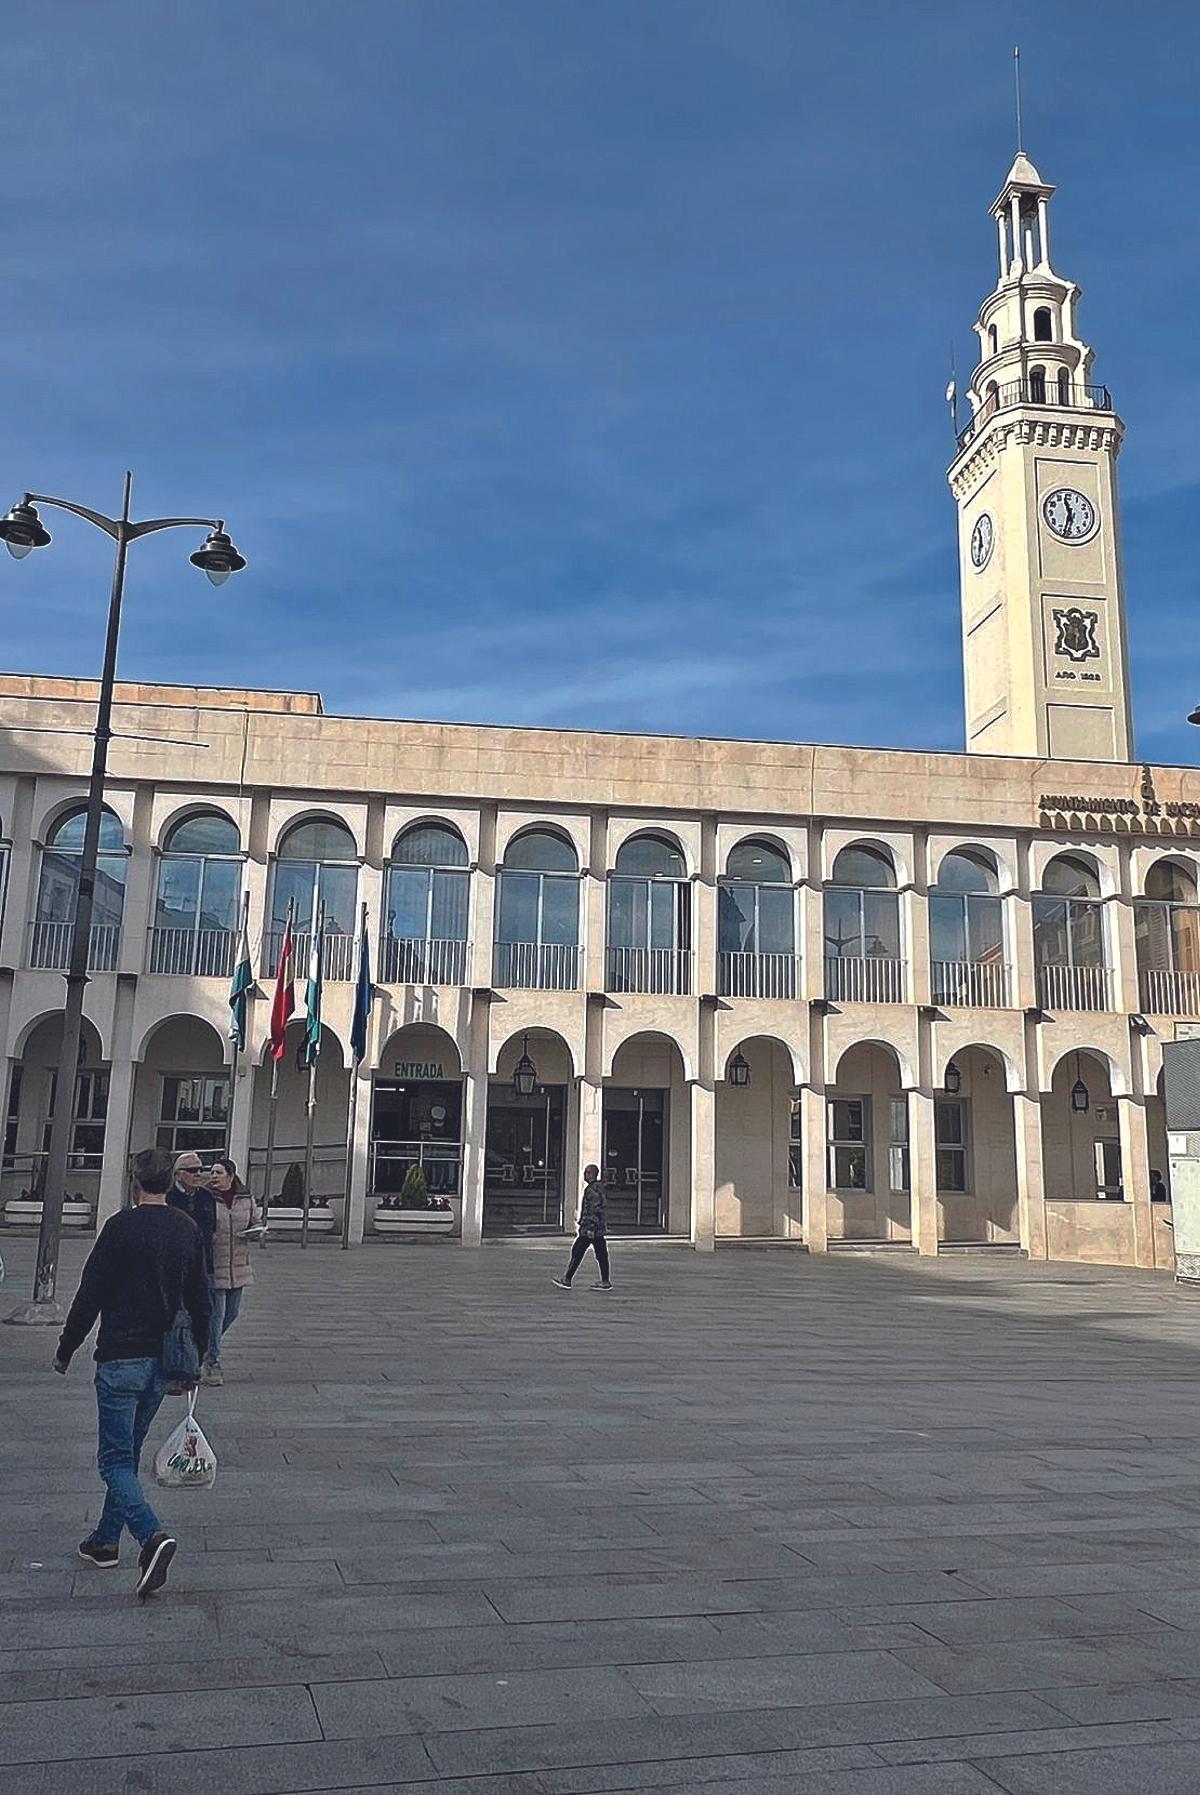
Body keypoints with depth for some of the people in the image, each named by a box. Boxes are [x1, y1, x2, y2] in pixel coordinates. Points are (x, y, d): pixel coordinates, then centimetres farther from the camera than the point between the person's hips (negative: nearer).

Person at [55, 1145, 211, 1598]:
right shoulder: (189, 1231, 6)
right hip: (163, 1363, 6)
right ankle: (106, 1540, 29)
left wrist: (65, 1351, 0)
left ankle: (152, 1535, -21)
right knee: (129, 1451, 20)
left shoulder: (122, 1226, -12)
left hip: (120, 1360, -6)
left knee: (115, 1458, -3)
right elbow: (201, 1302, 11)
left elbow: (90, 1296, -11)